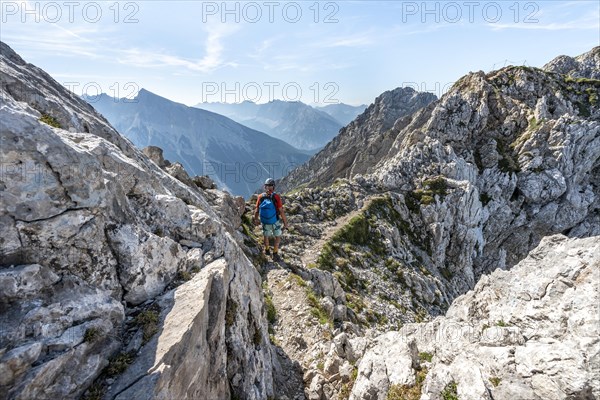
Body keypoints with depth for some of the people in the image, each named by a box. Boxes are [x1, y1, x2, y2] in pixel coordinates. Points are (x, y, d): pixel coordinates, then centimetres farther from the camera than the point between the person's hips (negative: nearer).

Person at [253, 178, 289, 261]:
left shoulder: (260, 197, -12)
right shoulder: (276, 197, -20)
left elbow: (257, 210, -5)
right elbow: (281, 211, -19)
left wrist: (256, 219, 13)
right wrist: (285, 223, -9)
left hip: (265, 222, 3)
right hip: (275, 222, -3)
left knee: (266, 236, 27)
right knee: (278, 237, 19)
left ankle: (267, 250, 46)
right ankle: (275, 254, 21)